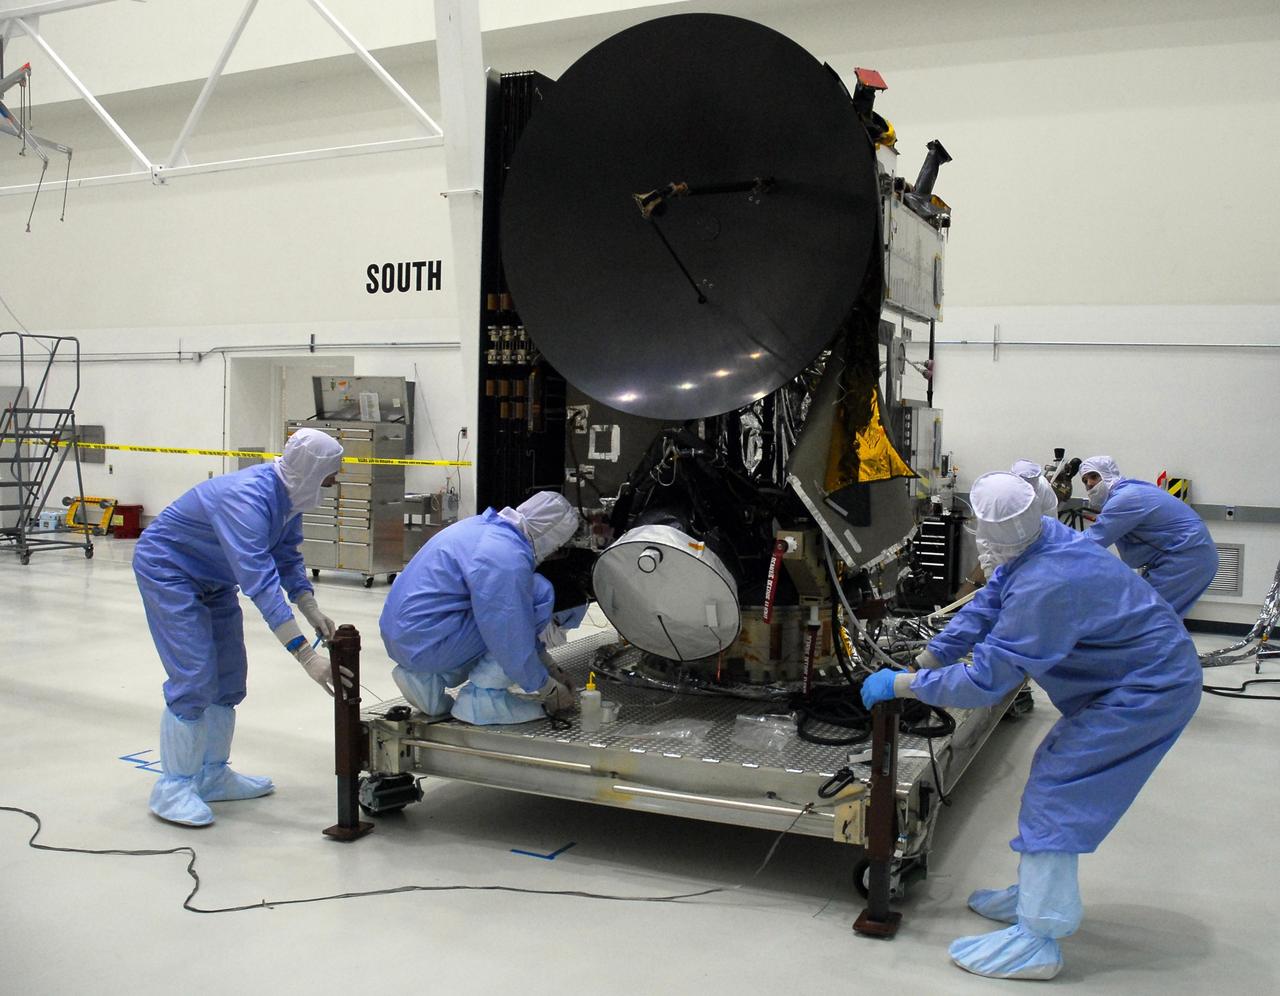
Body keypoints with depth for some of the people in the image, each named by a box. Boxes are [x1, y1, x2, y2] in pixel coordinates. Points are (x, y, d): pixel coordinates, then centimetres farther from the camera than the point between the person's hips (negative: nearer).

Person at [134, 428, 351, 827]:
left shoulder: (289, 495, -10)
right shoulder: (247, 499, -37)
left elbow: (287, 559, 0)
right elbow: (259, 581, -43)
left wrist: (314, 614, -14)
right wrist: (305, 654, -45)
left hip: (212, 580, 9)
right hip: (167, 570, -9)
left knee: (228, 677, 9)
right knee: (193, 679, -13)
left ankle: (212, 776, 19)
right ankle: (173, 788, -1)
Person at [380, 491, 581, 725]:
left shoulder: (489, 526, 11)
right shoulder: (506, 557, -20)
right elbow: (513, 642, -17)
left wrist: (550, 669, 23)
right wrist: (550, 691, -2)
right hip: (425, 643, -10)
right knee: (539, 593, -10)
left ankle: (427, 679, 14)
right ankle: (482, 696, -7)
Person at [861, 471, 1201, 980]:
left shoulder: (1045, 586, -33)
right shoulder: (1044, 536, -5)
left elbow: (983, 681, -28)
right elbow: (983, 610, 3)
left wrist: (901, 685, -17)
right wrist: (918, 666, 2)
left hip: (1147, 690, -10)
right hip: (1147, 675, 10)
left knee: (1056, 790, -10)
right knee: (1055, 771, 16)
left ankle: (1036, 940, -6)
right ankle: (1038, 893, 29)